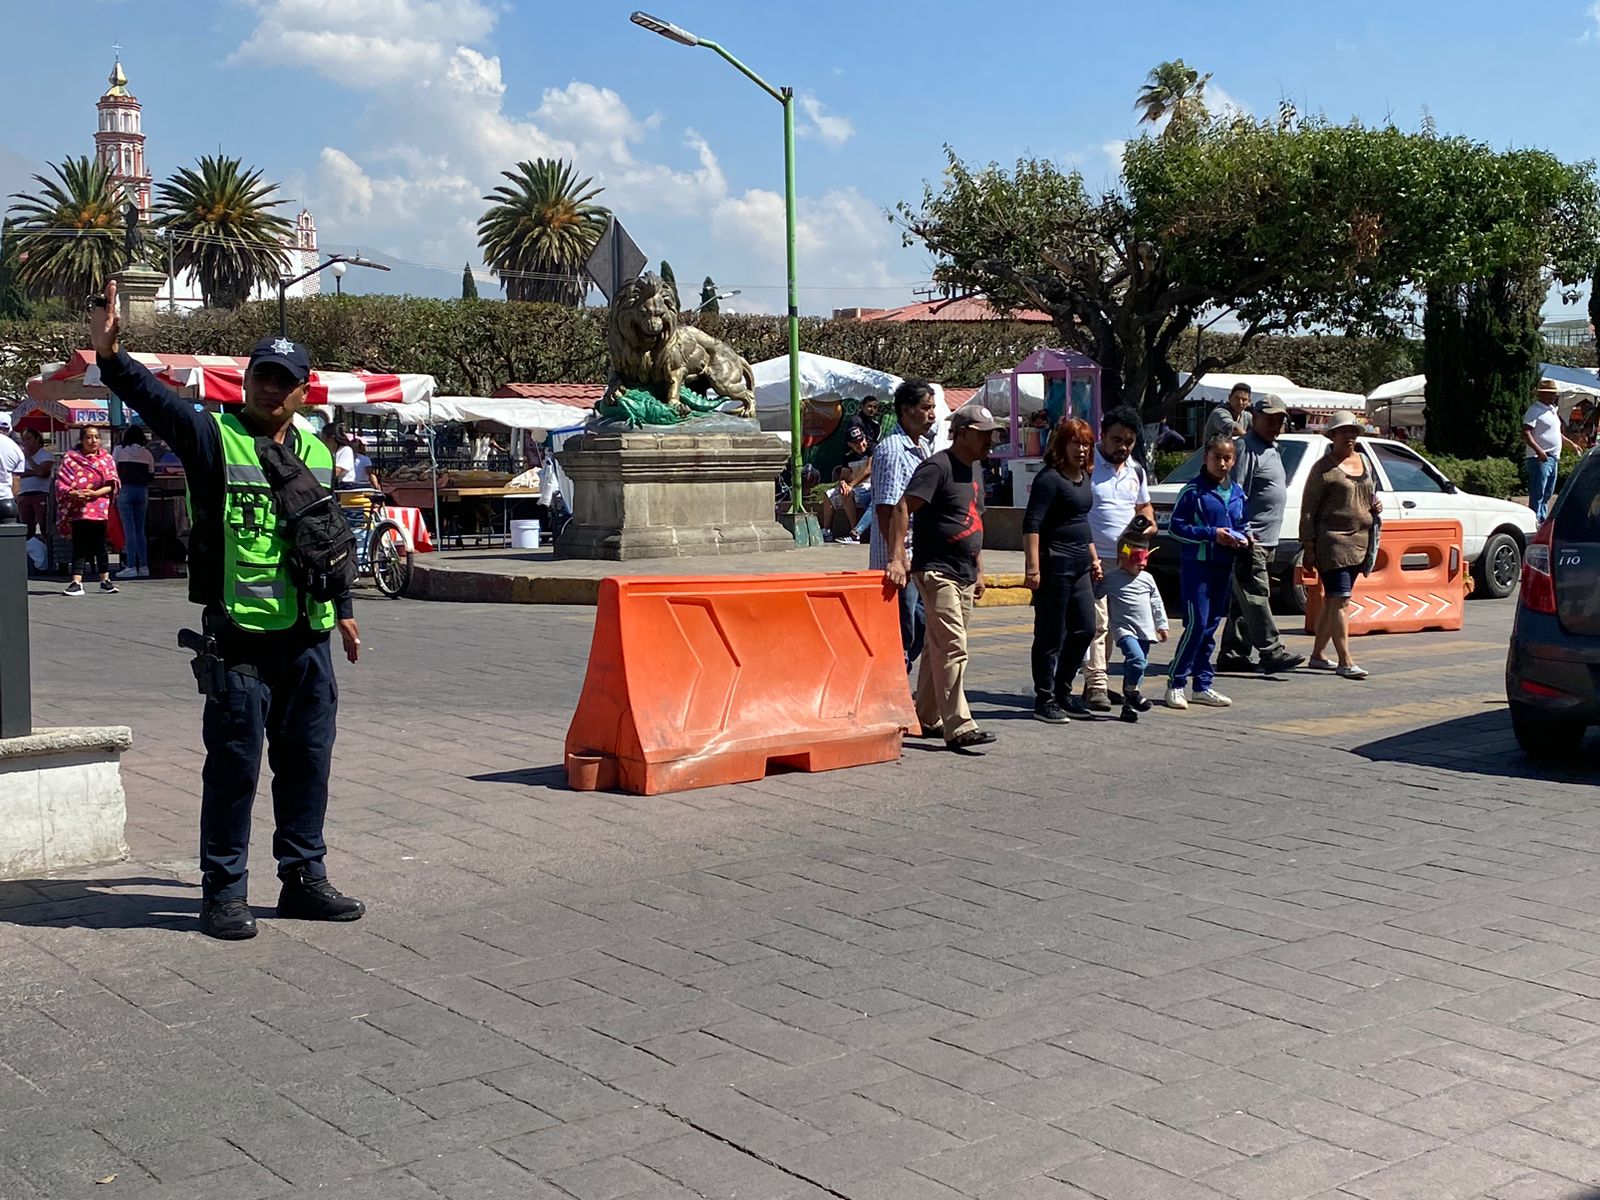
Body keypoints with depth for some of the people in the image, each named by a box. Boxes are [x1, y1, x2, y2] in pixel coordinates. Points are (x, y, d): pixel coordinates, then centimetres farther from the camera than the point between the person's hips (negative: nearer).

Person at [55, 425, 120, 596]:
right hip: (78, 509, -1)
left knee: (99, 545, 6)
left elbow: (112, 485, 0)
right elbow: (61, 484, -1)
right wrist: (74, 494, -19)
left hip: (99, 508, 1)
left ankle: (105, 580, 15)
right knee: (79, 546, -3)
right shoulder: (70, 458, 5)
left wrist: (95, 493, -15)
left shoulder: (106, 459, 8)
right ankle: (77, 583, -6)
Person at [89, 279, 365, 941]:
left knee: (307, 757, 11)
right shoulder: (213, 437, -2)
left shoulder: (317, 455, 14)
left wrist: (343, 609, 25)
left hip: (306, 638, 6)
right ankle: (223, 890, 10)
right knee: (234, 761, -1)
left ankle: (304, 877, 23)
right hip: (238, 635, -5)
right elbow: (153, 398, -20)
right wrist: (110, 354, -38)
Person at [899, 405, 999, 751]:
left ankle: (927, 718, 22)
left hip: (964, 576, 9)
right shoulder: (938, 467, -12)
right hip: (937, 572, -9)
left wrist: (979, 571, 23)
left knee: (937, 648, 14)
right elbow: (902, 509, -21)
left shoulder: (976, 470, 16)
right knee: (952, 648, -13)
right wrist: (899, 558, -27)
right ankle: (958, 726, -13)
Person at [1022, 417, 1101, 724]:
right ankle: (1044, 700, 7)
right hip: (1054, 564, -9)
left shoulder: (1083, 477, 15)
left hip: (1080, 564, 9)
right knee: (1051, 635, -2)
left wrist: (1094, 558, 25)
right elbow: (1031, 524, -17)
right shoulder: (1050, 478, -12)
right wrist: (1032, 567, -23)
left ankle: (1062, 690, 22)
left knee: (1085, 629, 9)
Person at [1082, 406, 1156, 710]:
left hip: (1126, 561, 7)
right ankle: (1095, 684, -11)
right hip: (1093, 559, -7)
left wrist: (1149, 523, 7)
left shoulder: (1136, 471, 14)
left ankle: (1096, 681, 17)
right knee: (1096, 622, -12)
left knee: (1113, 623, 9)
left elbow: (1143, 505, 30)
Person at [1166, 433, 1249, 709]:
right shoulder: (1194, 489, -6)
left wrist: (1243, 538, 1)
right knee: (1196, 624, -12)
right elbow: (1177, 527, -9)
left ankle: (1203, 685, 17)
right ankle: (1176, 683, -3)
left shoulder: (1237, 492, 12)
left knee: (1211, 626, 11)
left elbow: (1241, 525, 24)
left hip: (1224, 567, 6)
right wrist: (1212, 534, -16)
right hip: (1197, 564, -6)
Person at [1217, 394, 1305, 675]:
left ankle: (1233, 654, 14)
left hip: (1265, 540, 10)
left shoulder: (1271, 448, 21)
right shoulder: (1247, 448, -10)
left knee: (1244, 601, 11)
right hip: (1250, 540, -10)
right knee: (1255, 598, -10)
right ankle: (1272, 653, -13)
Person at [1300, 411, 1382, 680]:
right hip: (1332, 539, -7)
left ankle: (1318, 653, 22)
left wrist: (1376, 505, 7)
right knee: (1339, 599, -13)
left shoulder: (1363, 461, 16)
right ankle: (1345, 661, -16)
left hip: (1359, 540, 7)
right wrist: (1308, 546, -12)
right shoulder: (1324, 468, -6)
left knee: (1333, 600, 13)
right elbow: (1308, 509, -8)